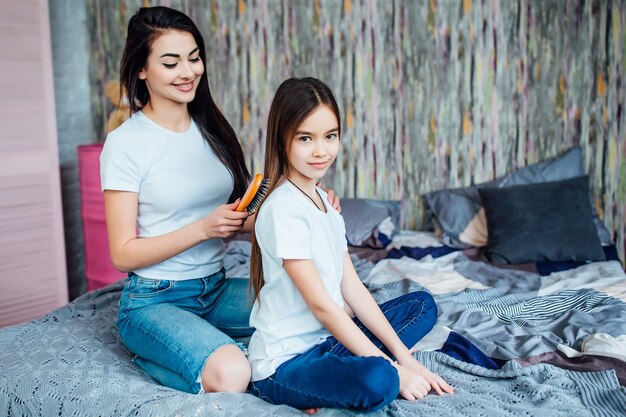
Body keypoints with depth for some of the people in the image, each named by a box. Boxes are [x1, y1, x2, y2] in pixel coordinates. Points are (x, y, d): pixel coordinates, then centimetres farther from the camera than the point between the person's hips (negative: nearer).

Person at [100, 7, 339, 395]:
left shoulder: (212, 127, 6)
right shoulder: (125, 143, -11)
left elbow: (241, 216, 9)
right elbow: (123, 254, -11)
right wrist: (203, 228, -23)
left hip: (217, 289, 6)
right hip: (155, 300, -6)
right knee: (231, 375, -32)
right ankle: (150, 357, -3)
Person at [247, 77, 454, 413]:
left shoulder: (324, 200, 9)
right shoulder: (283, 209, -19)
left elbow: (352, 288, 7)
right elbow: (321, 304, -20)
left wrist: (403, 356, 1)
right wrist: (391, 368, -16)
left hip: (327, 337, 10)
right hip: (283, 364, -9)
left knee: (423, 304, 14)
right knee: (377, 380, -37)